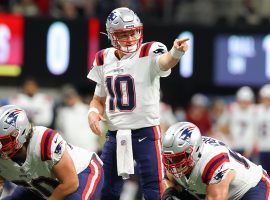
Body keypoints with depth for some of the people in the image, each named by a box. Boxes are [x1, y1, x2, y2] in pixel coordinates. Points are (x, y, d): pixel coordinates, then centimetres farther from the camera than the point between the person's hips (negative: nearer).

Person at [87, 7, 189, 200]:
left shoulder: (149, 53, -10)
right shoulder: (104, 60, 8)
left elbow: (164, 62, -35)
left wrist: (176, 52, -58)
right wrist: (93, 111, -4)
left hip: (145, 133, -5)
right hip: (115, 134, 5)